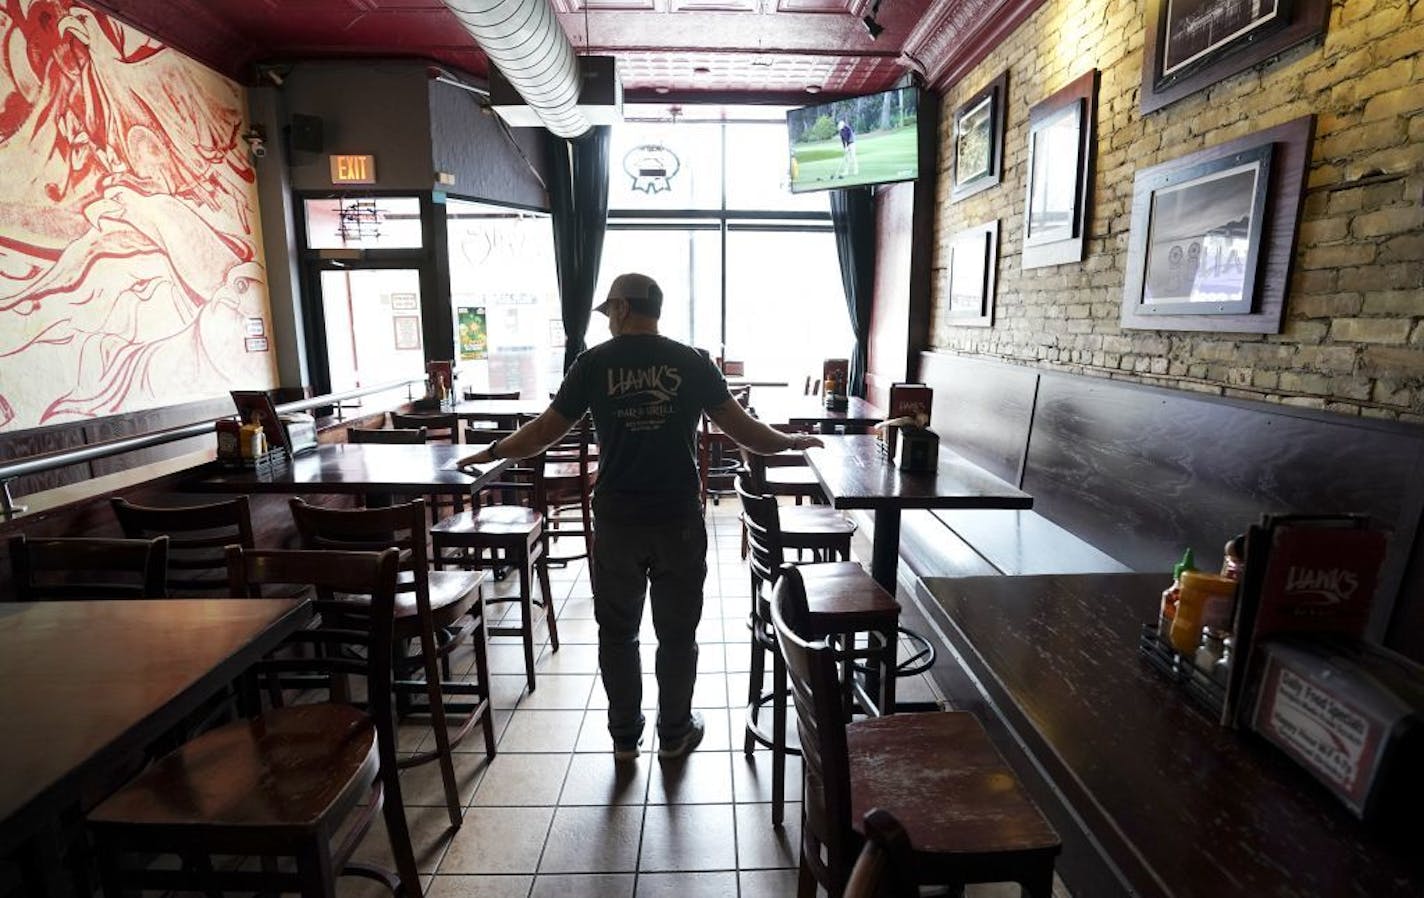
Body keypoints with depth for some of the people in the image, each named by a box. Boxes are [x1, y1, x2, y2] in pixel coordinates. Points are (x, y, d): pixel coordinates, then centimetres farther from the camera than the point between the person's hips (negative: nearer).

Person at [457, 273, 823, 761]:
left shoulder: (593, 363, -4)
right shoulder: (692, 362, -4)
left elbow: (545, 430, 1)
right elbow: (743, 430, -4)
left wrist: (493, 452, 18)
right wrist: (793, 442, 13)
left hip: (617, 520, 0)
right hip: (679, 519, 0)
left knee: (618, 631, 16)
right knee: (677, 632, 14)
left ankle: (624, 736, 29)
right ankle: (674, 734, 29)